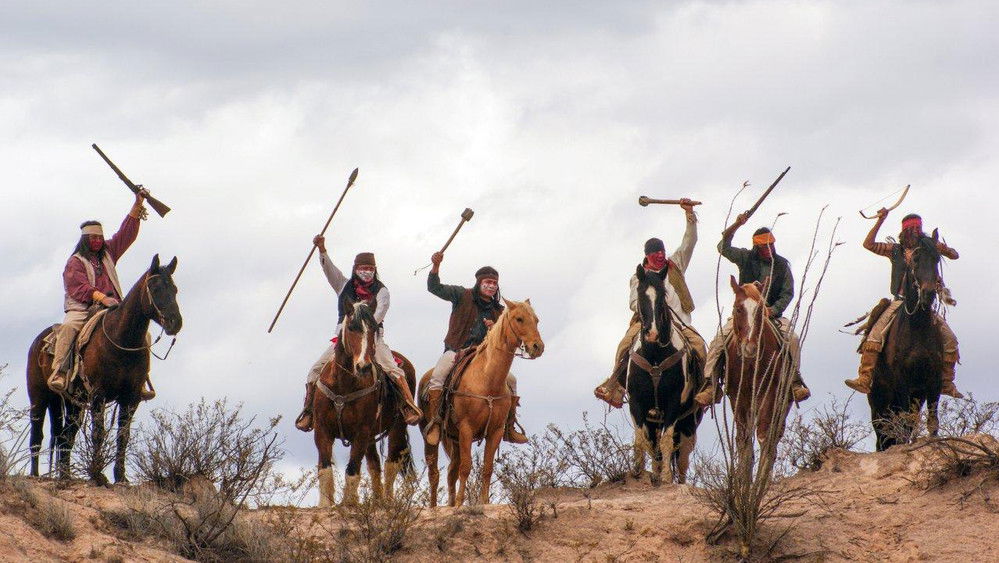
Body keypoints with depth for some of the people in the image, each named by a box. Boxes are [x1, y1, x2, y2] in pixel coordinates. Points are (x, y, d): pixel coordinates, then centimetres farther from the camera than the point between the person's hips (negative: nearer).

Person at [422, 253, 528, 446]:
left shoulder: (498, 311, 11)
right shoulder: (462, 296, 1)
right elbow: (435, 288, -9)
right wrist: (436, 267, -27)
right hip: (456, 350, -4)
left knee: (510, 379, -8)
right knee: (438, 375, -31)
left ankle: (509, 428, 1)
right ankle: (434, 423, -31)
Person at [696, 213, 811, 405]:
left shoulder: (782, 265, 7)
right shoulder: (746, 258, 5)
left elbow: (788, 293, 5)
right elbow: (724, 247, -9)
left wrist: (773, 309, -13)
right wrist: (736, 225, -22)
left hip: (773, 313, 1)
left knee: (792, 339, -26)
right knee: (719, 340, -23)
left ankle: (795, 382, -17)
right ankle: (711, 385, -23)